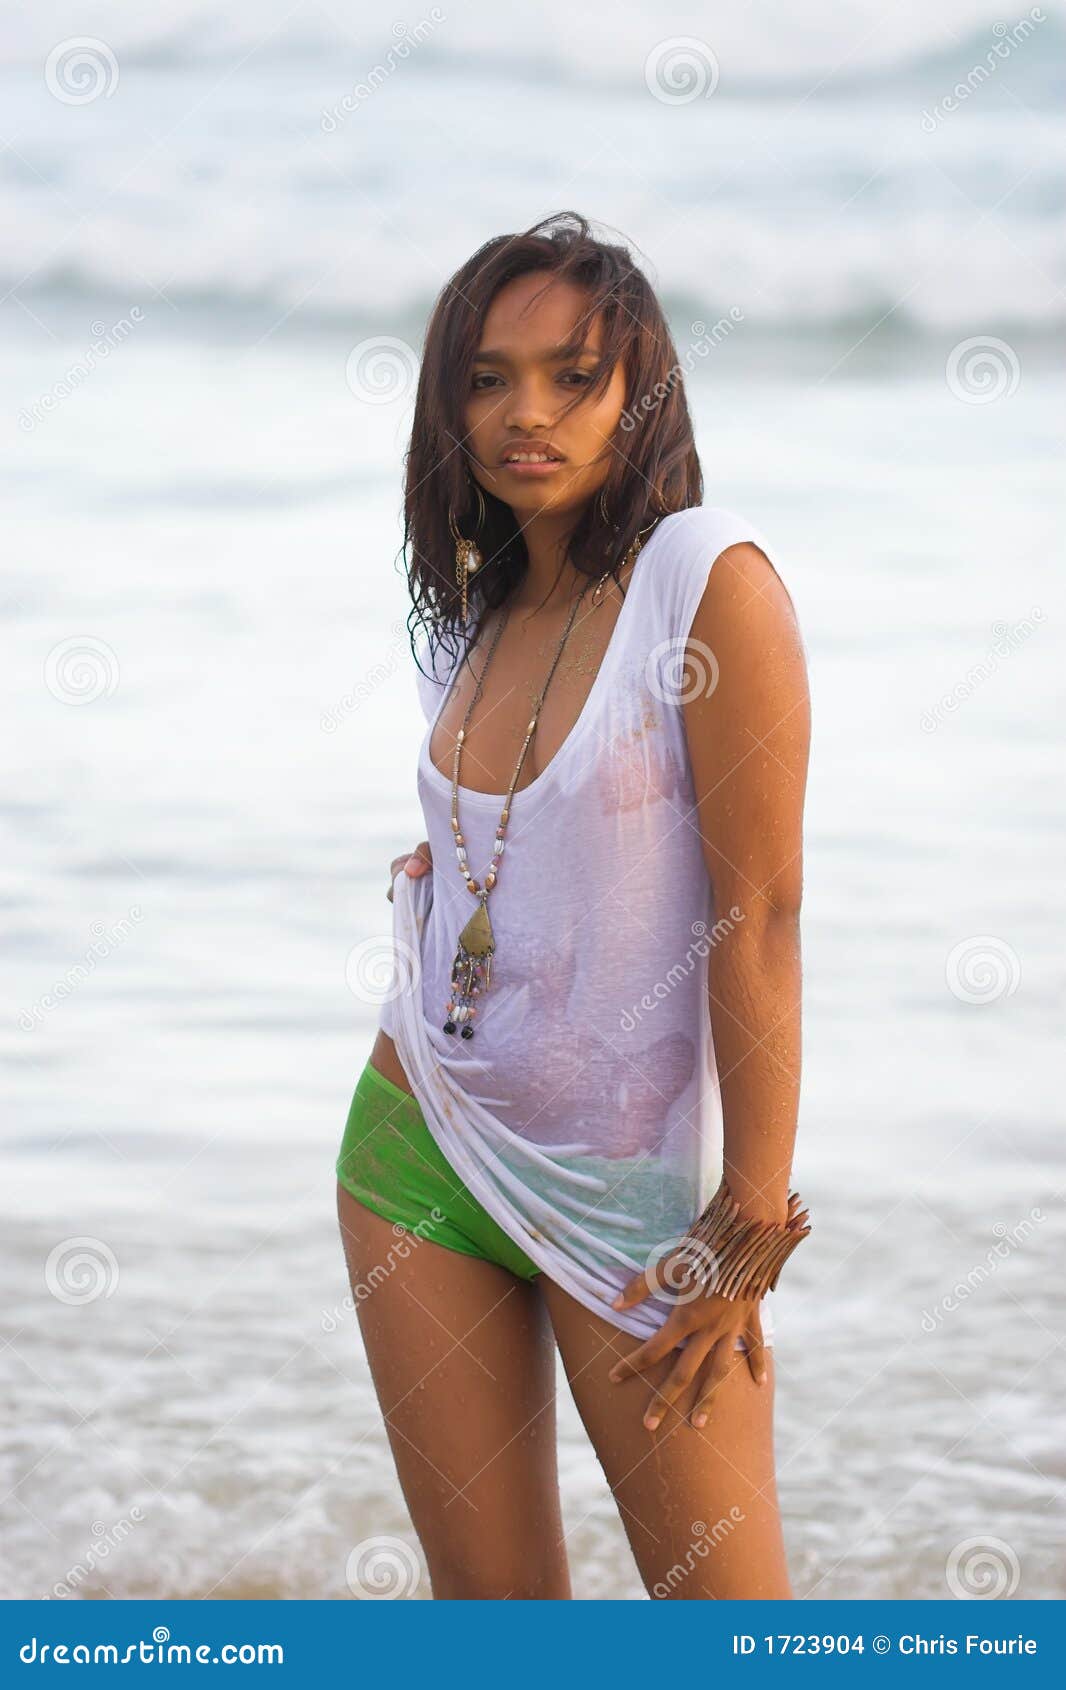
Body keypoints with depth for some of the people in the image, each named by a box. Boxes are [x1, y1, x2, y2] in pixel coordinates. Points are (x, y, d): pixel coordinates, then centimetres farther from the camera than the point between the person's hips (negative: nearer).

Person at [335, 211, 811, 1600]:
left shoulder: (711, 577, -13)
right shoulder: (478, 612, 9)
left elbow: (761, 910, -15)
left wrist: (752, 1226, -16)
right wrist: (425, 881, 3)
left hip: (628, 1181, -6)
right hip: (423, 1141, 6)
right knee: (488, 1596, 7)